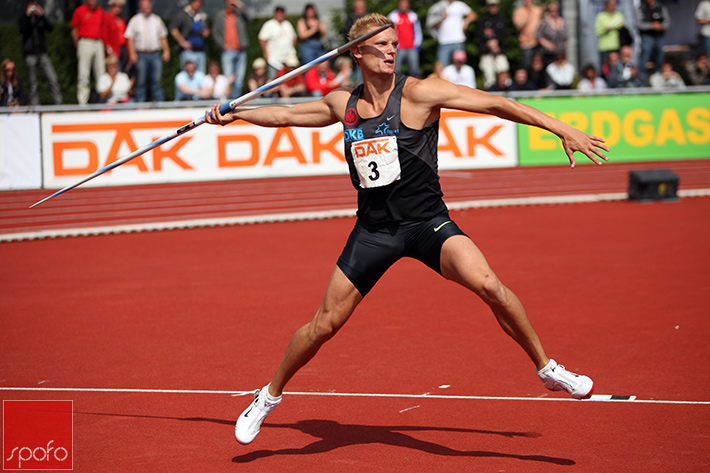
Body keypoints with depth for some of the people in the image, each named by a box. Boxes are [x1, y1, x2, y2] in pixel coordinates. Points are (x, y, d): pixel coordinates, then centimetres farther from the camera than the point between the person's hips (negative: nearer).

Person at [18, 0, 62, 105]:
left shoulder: (40, 17, 13)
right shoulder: (23, 18, 5)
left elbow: (50, 28, -2)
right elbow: (22, 31, -13)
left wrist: (42, 16, -12)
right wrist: (28, 16, -15)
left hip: (42, 52, 2)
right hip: (30, 55, -2)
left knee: (53, 80, -8)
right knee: (33, 84, 0)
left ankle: (58, 103, -5)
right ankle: (35, 106, 6)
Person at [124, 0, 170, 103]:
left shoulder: (157, 20, 14)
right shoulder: (135, 20, 4)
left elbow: (163, 37, 16)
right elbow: (130, 38, 1)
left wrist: (166, 51, 6)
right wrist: (132, 54, -9)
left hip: (156, 55, 2)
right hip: (141, 55, -2)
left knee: (156, 80, -1)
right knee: (141, 82, -2)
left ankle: (158, 101, 4)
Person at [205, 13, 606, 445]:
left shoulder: (417, 93, -9)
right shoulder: (342, 105, 4)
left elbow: (495, 104, -12)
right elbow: (286, 115, 24)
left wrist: (563, 130, -16)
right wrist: (233, 114, 19)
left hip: (427, 221, -3)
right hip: (373, 228, 3)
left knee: (487, 284, -28)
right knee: (324, 325, 4)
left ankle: (547, 368, -9)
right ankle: (269, 397, 28)